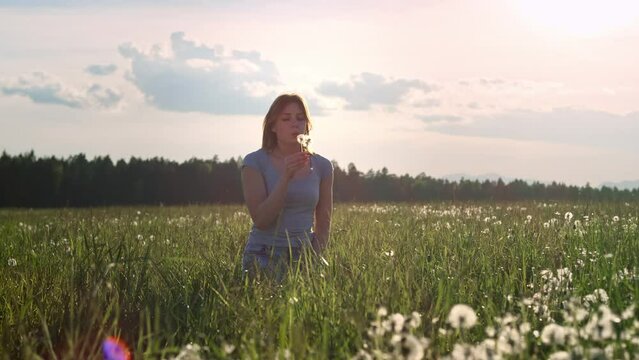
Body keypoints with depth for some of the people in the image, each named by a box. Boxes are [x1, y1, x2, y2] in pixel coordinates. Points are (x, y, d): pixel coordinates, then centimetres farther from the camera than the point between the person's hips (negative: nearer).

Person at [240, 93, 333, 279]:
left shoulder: (322, 166, 6)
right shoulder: (255, 162, -3)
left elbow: (323, 224, 12)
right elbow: (260, 220, -11)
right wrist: (286, 177, -19)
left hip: (304, 255, 3)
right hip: (263, 255, -3)